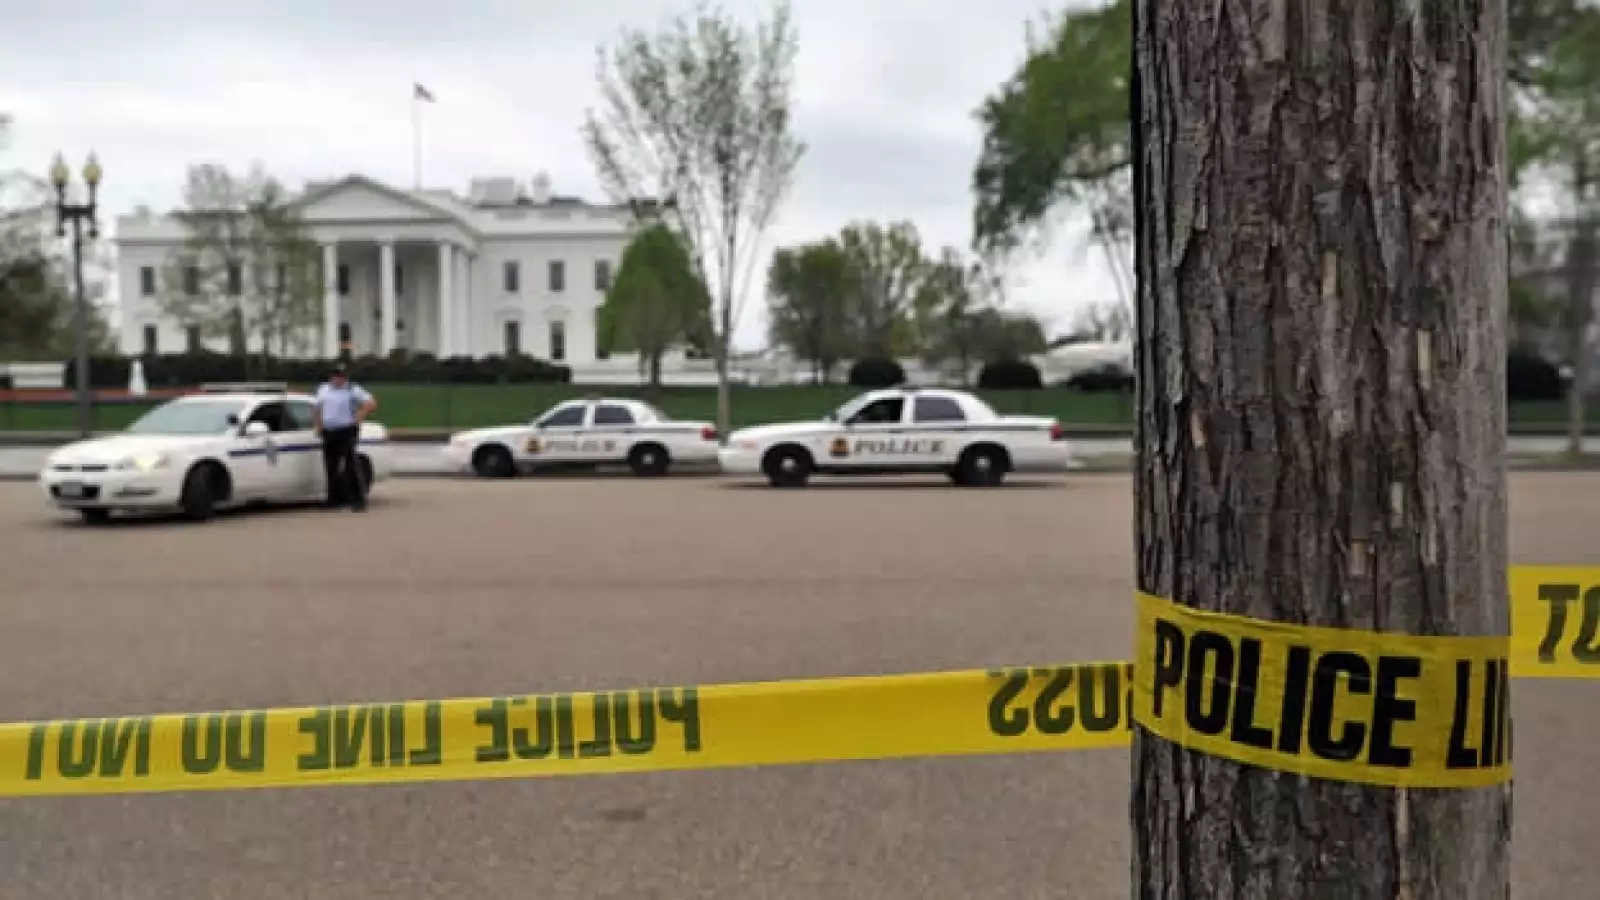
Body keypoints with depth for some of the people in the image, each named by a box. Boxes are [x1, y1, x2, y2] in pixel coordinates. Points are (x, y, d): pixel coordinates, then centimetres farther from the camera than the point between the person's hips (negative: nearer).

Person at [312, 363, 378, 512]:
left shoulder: (353, 390, -3)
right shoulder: (323, 389, 15)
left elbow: (371, 403, -9)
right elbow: (318, 409, 25)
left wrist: (358, 418, -15)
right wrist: (318, 425, 12)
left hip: (347, 432, -6)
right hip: (328, 433, 6)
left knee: (351, 466, -11)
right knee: (331, 467, 9)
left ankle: (359, 501, -10)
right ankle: (334, 500, 19)